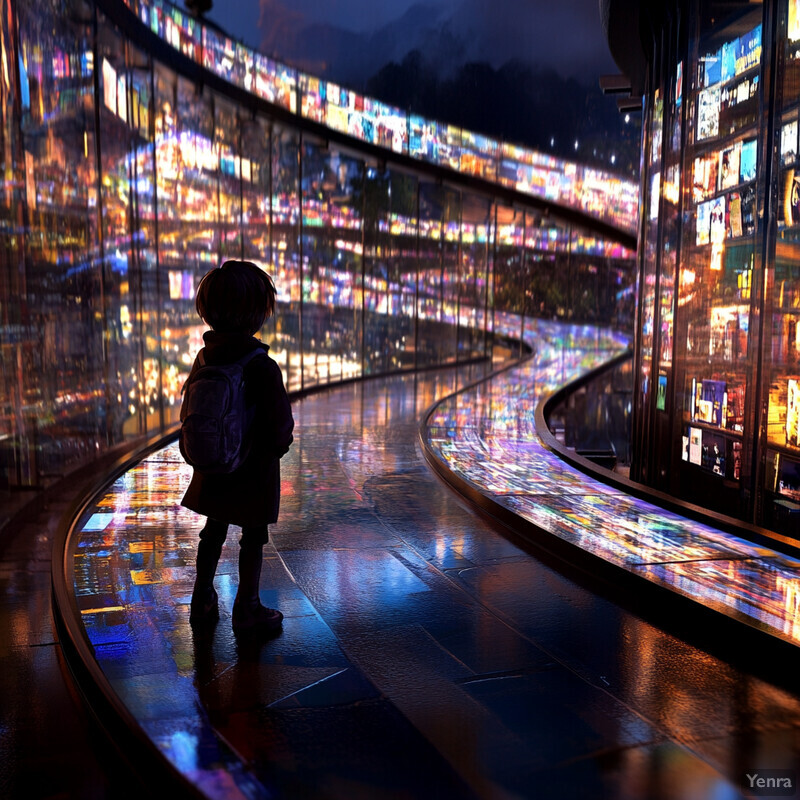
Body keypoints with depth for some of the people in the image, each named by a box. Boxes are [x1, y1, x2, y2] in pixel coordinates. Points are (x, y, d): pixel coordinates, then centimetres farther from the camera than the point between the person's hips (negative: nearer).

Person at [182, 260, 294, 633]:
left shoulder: (204, 358, -5)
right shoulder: (263, 367, -23)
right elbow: (279, 430, -20)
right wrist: (278, 446, 2)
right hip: (254, 471, -6)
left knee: (213, 532, 21)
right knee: (253, 539, 11)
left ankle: (202, 601, 33)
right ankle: (247, 609, 23)